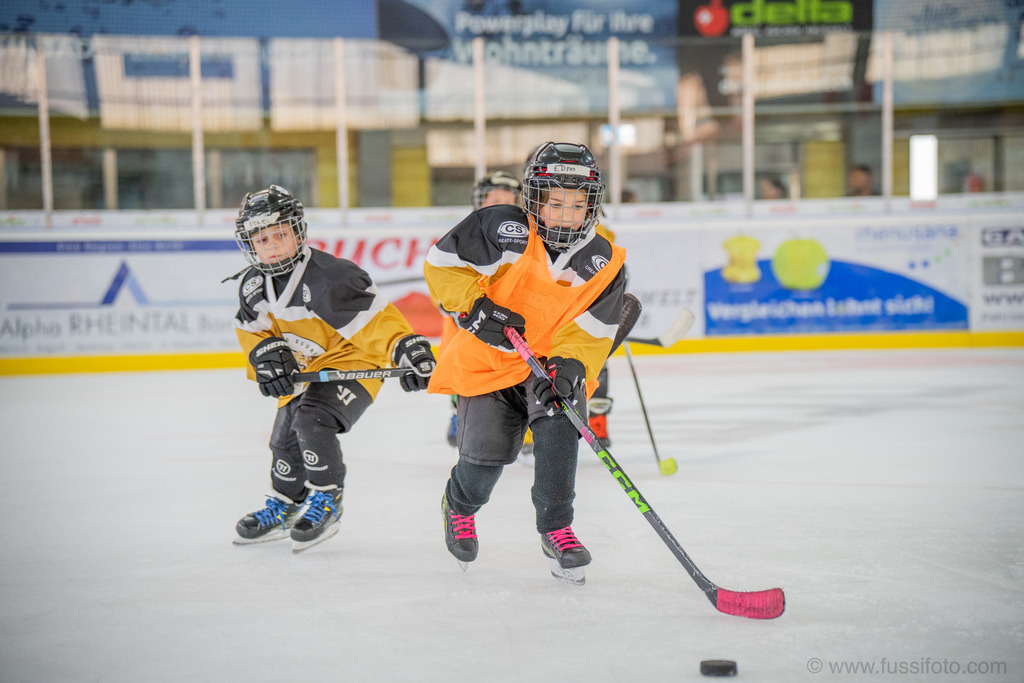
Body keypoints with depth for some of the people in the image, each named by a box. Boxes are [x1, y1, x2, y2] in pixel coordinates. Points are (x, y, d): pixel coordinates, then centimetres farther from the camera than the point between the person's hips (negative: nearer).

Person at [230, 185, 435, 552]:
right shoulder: (253, 284, -5)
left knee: (313, 420, -26)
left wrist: (407, 347, -46)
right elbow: (251, 327, 7)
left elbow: (374, 317, -34)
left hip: (350, 360, -8)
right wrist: (267, 351, -14)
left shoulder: (327, 276, -29)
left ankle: (326, 501, -6)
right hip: (304, 368, 8)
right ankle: (282, 507, 33)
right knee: (285, 436, 9)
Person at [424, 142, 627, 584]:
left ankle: (556, 529, -10)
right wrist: (474, 307, -24)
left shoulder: (604, 262, -9)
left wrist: (571, 365, -28)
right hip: (487, 360, -1)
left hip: (555, 362, 2)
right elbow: (442, 263, -12)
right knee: (486, 453, -6)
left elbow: (590, 331, -9)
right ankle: (459, 506, 31)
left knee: (558, 424, -26)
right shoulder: (503, 230, -18)